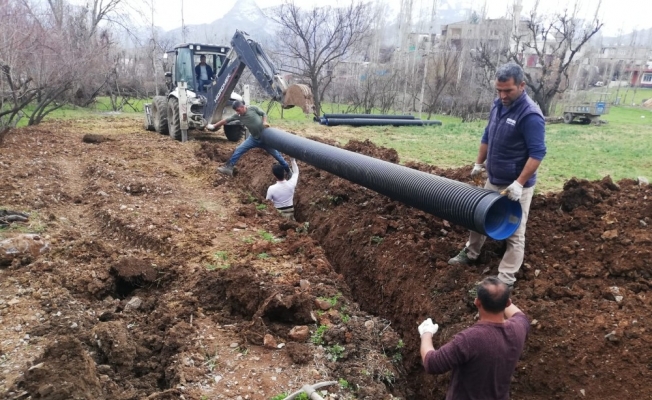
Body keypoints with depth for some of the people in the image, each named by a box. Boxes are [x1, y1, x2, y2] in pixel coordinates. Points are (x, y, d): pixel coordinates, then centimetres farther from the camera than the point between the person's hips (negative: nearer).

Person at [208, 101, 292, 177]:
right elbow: (226, 120, 1)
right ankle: (229, 168, -5)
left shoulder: (253, 108, -14)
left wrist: (264, 122, -20)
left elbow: (263, 113, -2)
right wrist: (214, 126, 7)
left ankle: (288, 171, 16)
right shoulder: (237, 116, -6)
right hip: (253, 138, 4)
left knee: (276, 154, 3)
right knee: (239, 150, -8)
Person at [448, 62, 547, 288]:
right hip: (494, 180, 8)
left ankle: (505, 279, 10)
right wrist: (479, 163, 19)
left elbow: (537, 153, -24)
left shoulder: (530, 115, -22)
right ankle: (471, 254, 42)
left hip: (516, 186, -8)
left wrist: (519, 183, -28)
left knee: (514, 234, 2)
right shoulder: (498, 106, 4)